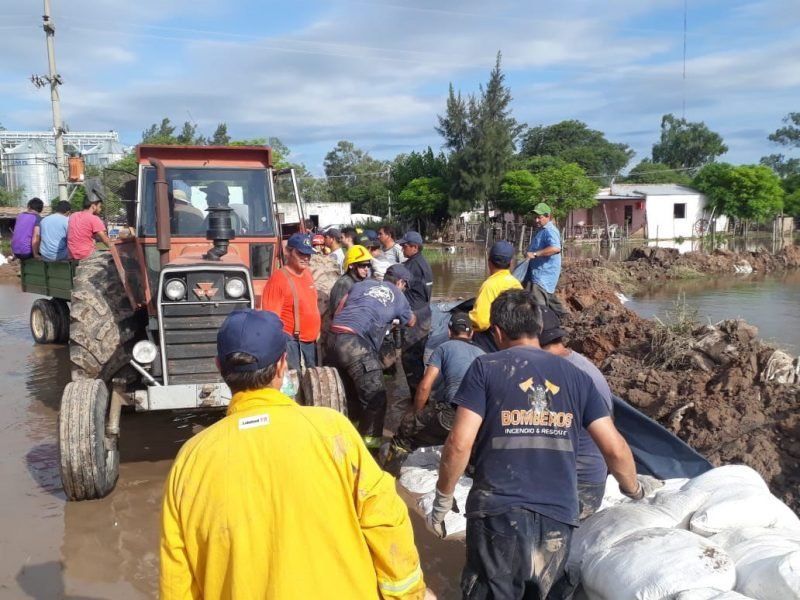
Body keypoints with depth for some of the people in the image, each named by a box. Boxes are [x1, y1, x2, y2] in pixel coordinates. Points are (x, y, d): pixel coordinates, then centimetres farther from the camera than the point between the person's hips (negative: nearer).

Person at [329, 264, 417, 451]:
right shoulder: (398, 296, 17)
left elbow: (339, 308, 21)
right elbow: (411, 322, 35)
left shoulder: (363, 283, 24)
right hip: (356, 341, -6)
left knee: (354, 390, 23)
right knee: (376, 396, 0)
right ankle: (370, 442, -1)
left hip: (336, 335, 7)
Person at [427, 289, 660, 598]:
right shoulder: (576, 376, 9)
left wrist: (441, 502, 4)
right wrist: (634, 489, 26)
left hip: (498, 514, -3)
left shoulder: (485, 368, -1)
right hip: (558, 518, 4)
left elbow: (460, 444, -9)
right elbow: (614, 448, 7)